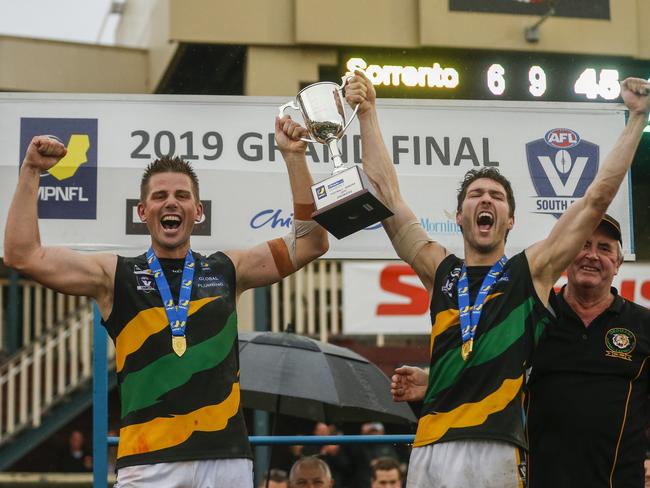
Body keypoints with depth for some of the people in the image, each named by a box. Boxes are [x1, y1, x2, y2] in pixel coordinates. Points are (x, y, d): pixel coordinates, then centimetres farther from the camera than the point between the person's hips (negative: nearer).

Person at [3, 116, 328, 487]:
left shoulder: (227, 270, 14)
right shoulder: (115, 275, 7)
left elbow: (310, 243, 12)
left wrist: (294, 157, 7)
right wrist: (31, 172, -3)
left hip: (227, 455, 2)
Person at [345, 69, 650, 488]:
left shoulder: (531, 272, 10)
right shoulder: (441, 271, 16)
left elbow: (597, 199, 8)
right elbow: (387, 195, 18)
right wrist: (368, 115, 19)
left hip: (497, 450, -2)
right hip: (431, 449, 2)